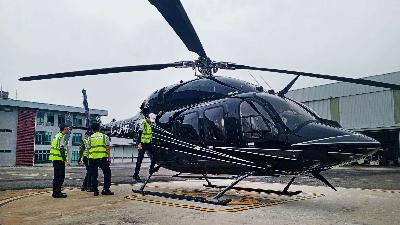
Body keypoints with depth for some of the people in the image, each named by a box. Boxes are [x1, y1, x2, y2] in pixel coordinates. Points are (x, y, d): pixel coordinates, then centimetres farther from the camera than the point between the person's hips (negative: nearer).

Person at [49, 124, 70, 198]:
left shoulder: (57, 135, 18)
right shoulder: (63, 137, -12)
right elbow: (62, 149, -20)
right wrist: (65, 160, -21)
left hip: (55, 158, 10)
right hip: (59, 159, -10)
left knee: (57, 176, 15)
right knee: (60, 176, -6)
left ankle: (56, 192, 22)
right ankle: (57, 193, -3)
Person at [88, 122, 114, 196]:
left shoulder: (90, 138, 12)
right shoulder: (105, 136, 7)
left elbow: (89, 149, 11)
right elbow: (107, 148, 2)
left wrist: (89, 158, 17)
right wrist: (109, 158, 4)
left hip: (92, 158, 3)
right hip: (102, 158, -2)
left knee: (94, 175, 9)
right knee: (107, 173, 8)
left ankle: (95, 191, 10)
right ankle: (106, 189, 5)